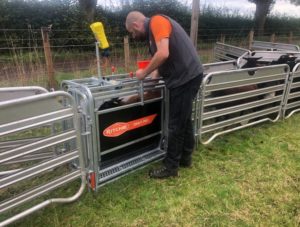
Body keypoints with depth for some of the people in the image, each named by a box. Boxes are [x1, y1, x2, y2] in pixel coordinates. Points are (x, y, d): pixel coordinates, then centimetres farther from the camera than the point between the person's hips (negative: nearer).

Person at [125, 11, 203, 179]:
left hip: (186, 77, -10)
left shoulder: (156, 21, -10)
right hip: (187, 76, 10)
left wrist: (144, 73, -12)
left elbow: (163, 54, -24)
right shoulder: (153, 31, 20)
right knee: (184, 120, 17)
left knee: (176, 124, -1)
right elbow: (162, 63, 20)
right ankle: (185, 158, 32)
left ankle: (170, 167, 12)